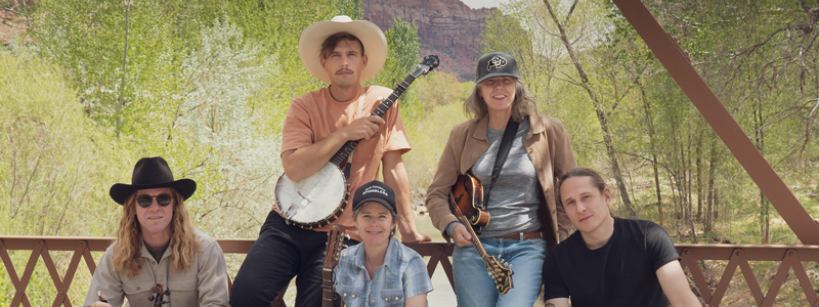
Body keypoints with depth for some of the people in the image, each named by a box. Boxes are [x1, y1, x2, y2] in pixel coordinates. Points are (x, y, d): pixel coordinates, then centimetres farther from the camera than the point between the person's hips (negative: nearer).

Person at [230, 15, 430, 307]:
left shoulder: (382, 102, 2)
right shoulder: (305, 106, -1)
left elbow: (393, 168, 2)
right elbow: (294, 168, -16)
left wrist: (408, 227, -4)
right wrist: (345, 133, -18)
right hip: (288, 226, 0)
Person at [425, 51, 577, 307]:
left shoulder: (548, 131, 4)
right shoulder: (462, 135, 8)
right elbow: (437, 194, 12)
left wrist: (559, 245, 3)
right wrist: (451, 225, -6)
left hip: (528, 248, -2)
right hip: (473, 247, 2)